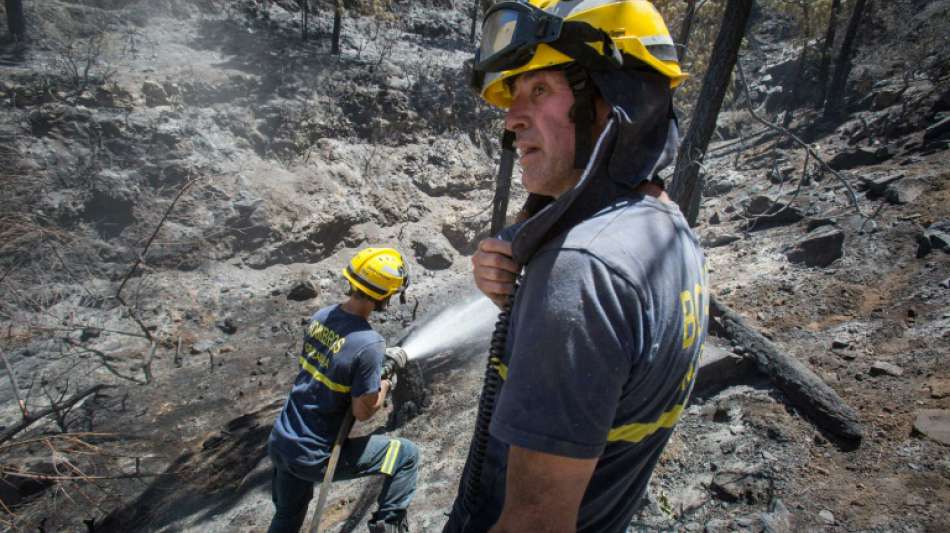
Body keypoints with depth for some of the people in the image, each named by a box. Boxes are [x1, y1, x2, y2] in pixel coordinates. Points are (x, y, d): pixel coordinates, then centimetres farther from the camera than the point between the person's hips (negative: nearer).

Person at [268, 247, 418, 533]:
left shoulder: (320, 316, -3)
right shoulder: (369, 344, -26)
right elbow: (363, 411, -18)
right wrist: (385, 385, 1)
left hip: (279, 442, 7)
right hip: (313, 456, -7)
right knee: (408, 455, 7)